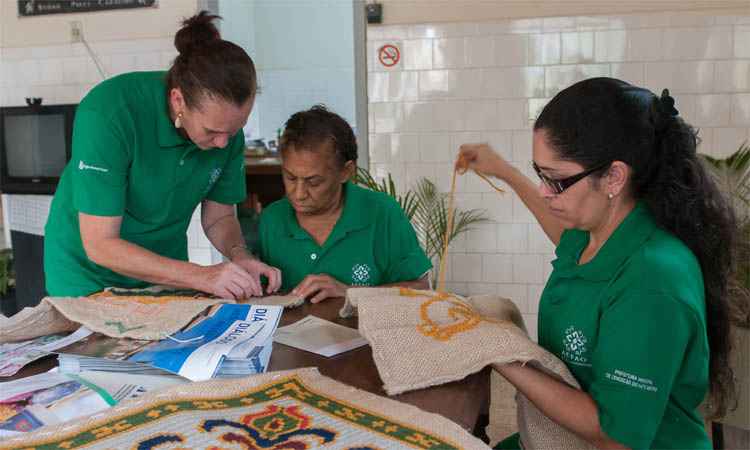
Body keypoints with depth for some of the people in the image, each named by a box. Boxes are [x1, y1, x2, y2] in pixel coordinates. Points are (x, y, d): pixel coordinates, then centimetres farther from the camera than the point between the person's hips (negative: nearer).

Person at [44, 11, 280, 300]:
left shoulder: (226, 124, -15)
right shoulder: (108, 114, -28)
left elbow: (218, 217, -2)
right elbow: (99, 245, -27)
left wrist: (239, 256, -21)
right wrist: (201, 277, -33)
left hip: (165, 273, 3)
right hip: (89, 277, -3)